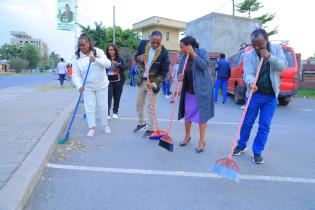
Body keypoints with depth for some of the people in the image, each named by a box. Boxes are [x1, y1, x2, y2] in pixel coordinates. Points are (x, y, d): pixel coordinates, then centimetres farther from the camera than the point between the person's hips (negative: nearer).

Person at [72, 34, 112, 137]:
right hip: (87, 87, 0)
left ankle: (105, 125, 27)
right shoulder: (77, 57, -6)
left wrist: (96, 59, -31)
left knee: (103, 106, 9)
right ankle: (91, 128, 15)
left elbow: (108, 64, -16)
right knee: (89, 108, 1)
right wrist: (79, 86, -27)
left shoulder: (98, 52, -6)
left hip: (102, 85, 0)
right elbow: (76, 74, -10)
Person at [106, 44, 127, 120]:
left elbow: (124, 68, -9)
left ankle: (115, 112, 24)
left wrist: (117, 64, -22)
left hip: (118, 81, 2)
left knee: (117, 97, 9)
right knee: (108, 97, -10)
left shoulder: (120, 59, 2)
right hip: (109, 81, -2)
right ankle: (107, 113, -4)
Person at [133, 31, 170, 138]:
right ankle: (141, 124, 36)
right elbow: (136, 58, 4)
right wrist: (140, 58, -20)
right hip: (141, 80, 5)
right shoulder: (143, 44, -8)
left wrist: (154, 83, -25)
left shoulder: (164, 52, -18)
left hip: (154, 81, -4)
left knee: (150, 107, 0)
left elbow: (164, 72, -15)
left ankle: (150, 129, 16)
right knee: (139, 104, 15)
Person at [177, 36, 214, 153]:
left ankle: (202, 142, 15)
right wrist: (180, 77, -14)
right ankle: (187, 136, 33)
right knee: (187, 114, 12)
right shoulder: (183, 58, 5)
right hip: (189, 91, 5)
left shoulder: (201, 52, -8)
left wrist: (193, 54, -24)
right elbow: (181, 72, 9)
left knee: (202, 115, 1)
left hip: (202, 90, -5)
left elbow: (204, 66, -23)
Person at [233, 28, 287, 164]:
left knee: (264, 126, 5)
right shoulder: (249, 55, -7)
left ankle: (257, 152, 19)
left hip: (271, 96, 2)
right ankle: (241, 145, 31)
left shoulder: (276, 49, 1)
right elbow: (248, 73, -18)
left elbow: (283, 66, -7)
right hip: (254, 94, -1)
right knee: (247, 123, 9)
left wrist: (269, 57, -22)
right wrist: (251, 83, -40)